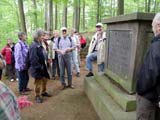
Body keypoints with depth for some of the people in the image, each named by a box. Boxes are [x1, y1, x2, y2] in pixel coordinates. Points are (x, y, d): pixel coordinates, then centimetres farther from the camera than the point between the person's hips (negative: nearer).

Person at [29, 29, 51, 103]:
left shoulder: (40, 45, 7)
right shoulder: (34, 46, -23)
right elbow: (33, 59, -26)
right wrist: (39, 67, -22)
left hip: (42, 66, 9)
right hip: (37, 68, -9)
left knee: (45, 79, 21)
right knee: (38, 82, 5)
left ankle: (43, 92, 40)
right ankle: (37, 96, 23)